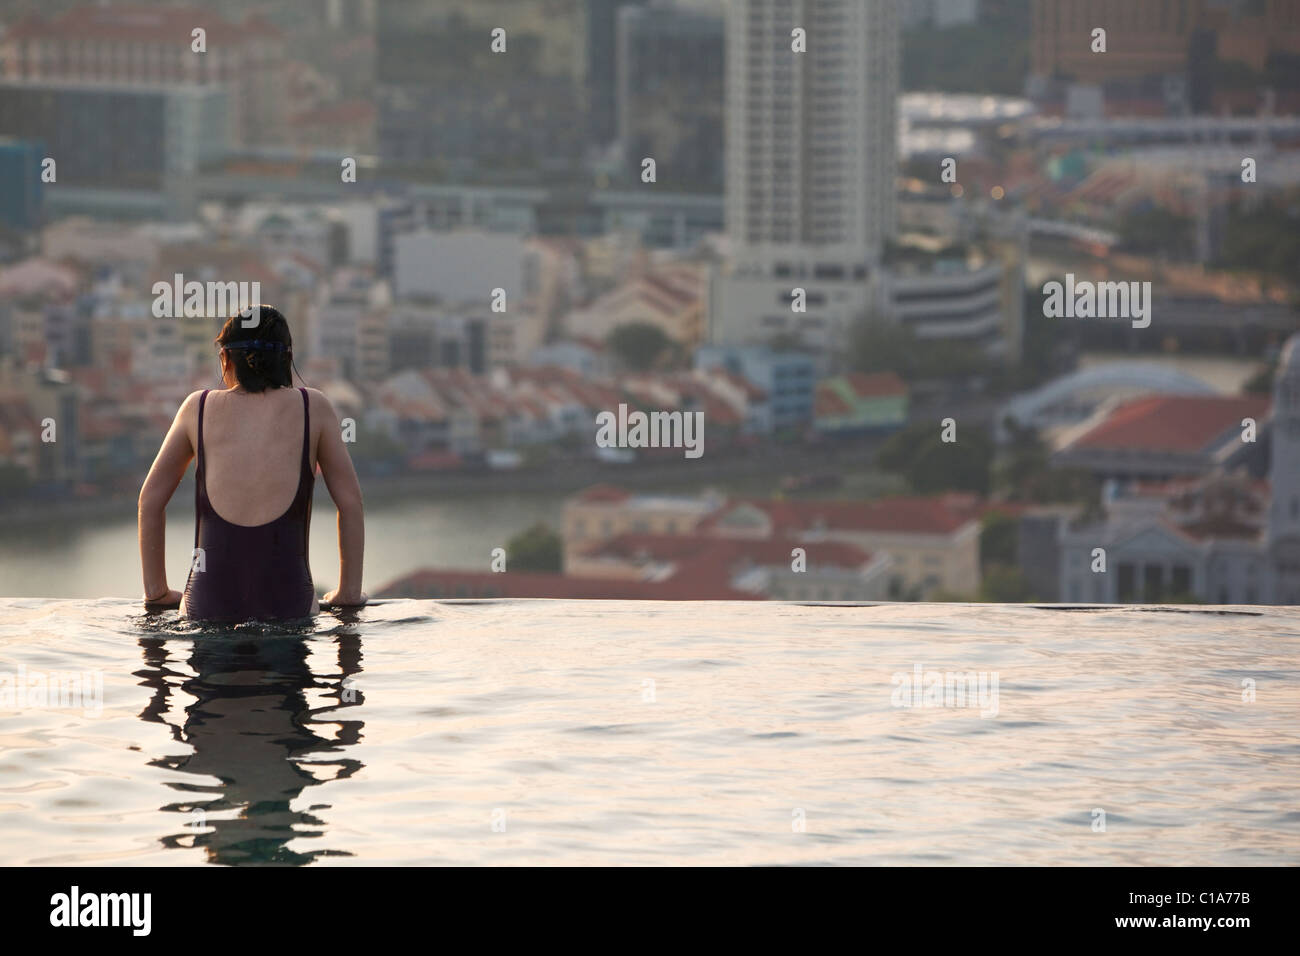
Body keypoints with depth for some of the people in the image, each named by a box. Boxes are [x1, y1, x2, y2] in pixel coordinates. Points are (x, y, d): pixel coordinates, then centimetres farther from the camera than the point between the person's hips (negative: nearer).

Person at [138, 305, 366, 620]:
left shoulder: (199, 407, 8)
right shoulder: (313, 408, 5)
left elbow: (150, 499, 11)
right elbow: (350, 501, 6)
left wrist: (157, 592, 18)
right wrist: (348, 593, 14)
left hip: (208, 605, 1)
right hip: (288, 603, -1)